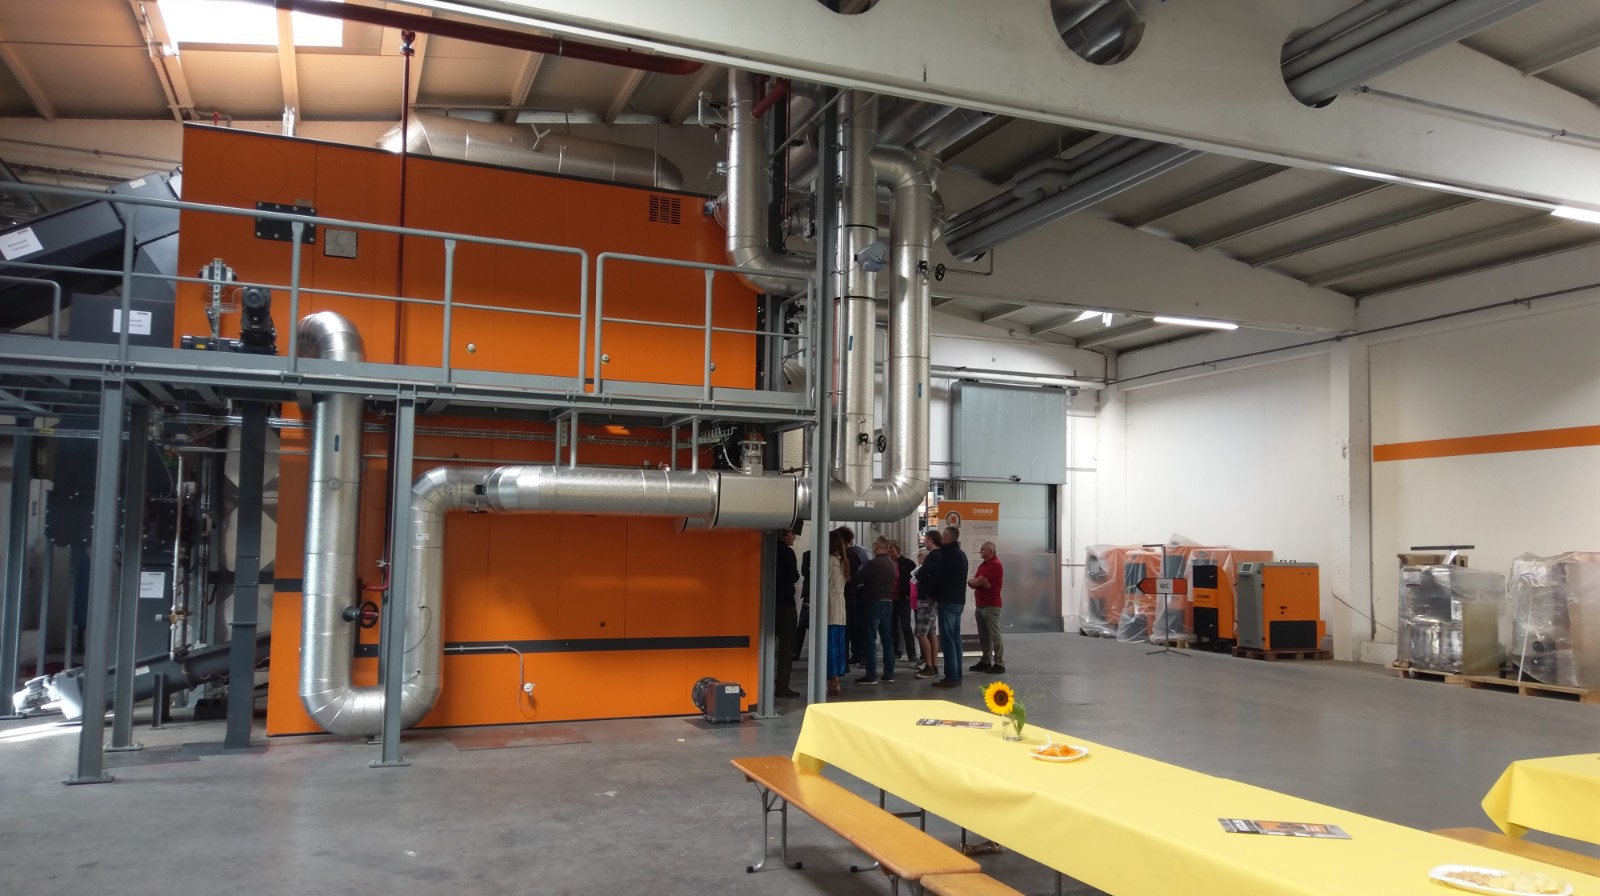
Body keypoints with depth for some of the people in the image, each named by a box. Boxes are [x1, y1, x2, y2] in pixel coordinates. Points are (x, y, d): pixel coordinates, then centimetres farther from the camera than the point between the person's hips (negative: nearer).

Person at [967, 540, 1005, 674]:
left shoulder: (995, 565, -12)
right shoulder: (982, 565, 17)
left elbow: (975, 582, -17)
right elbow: (972, 583, 8)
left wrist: (973, 581, 5)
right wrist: (981, 582, -11)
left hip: (991, 605, -9)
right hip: (980, 604, 9)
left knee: (994, 635, -6)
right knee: (983, 636, 11)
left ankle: (999, 664, -4)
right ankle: (986, 662, 16)